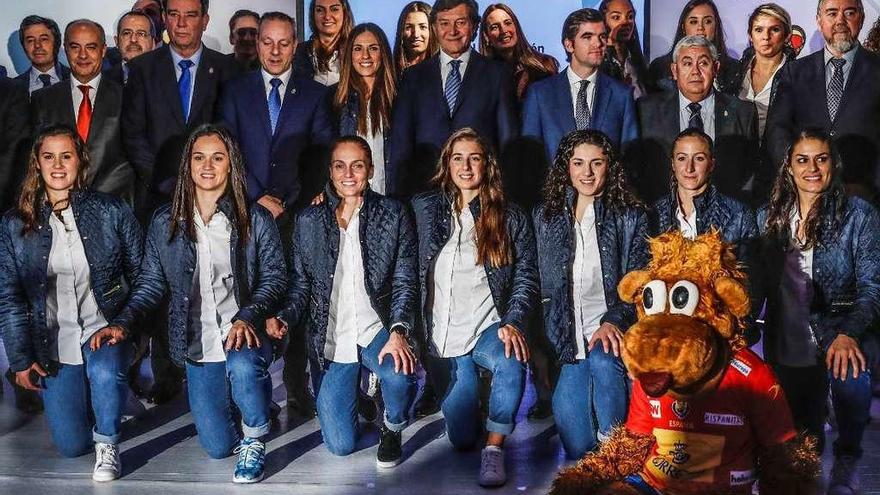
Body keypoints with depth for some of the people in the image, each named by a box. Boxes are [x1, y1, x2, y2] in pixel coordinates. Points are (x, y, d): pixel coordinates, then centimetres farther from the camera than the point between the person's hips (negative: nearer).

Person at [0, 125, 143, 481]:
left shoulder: (113, 212, -3)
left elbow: (141, 275, 2)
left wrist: (128, 325, -10)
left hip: (104, 330, -2)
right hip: (54, 344, 2)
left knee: (105, 372, -37)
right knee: (71, 445, 1)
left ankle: (108, 444, -8)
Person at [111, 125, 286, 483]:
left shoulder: (255, 219, -1)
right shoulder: (164, 222, 5)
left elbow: (274, 276, -4)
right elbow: (151, 283, 8)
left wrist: (248, 318, -21)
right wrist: (122, 322, -8)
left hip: (245, 336, -2)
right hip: (198, 349, 3)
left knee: (242, 366, -39)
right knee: (218, 447, 2)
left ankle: (255, 440, -8)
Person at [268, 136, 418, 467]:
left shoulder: (393, 215, -1)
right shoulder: (309, 221, 4)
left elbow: (405, 282, -5)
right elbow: (300, 286, 8)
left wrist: (398, 332, -22)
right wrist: (284, 319, -13)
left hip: (376, 331, -1)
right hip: (330, 340, 1)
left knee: (400, 374, -36)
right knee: (340, 444, -4)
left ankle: (392, 431, -1)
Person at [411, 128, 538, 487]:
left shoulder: (510, 218, 4)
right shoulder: (425, 210, 7)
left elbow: (526, 277, -1)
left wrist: (513, 323, -14)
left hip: (488, 329, -1)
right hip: (443, 339, 1)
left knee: (512, 362, -37)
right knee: (463, 438, 0)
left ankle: (494, 449, -19)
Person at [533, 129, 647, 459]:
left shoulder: (630, 216, 7)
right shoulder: (546, 217, 14)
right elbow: (541, 286, 17)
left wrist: (614, 321, -19)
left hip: (614, 327, -2)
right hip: (570, 336, 2)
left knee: (603, 358, -36)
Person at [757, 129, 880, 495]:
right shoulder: (769, 218, 4)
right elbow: (761, 281, 8)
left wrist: (848, 334, -26)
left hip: (839, 336, -2)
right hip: (787, 346, 2)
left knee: (851, 378, -25)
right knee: (801, 437, 9)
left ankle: (846, 463, 3)